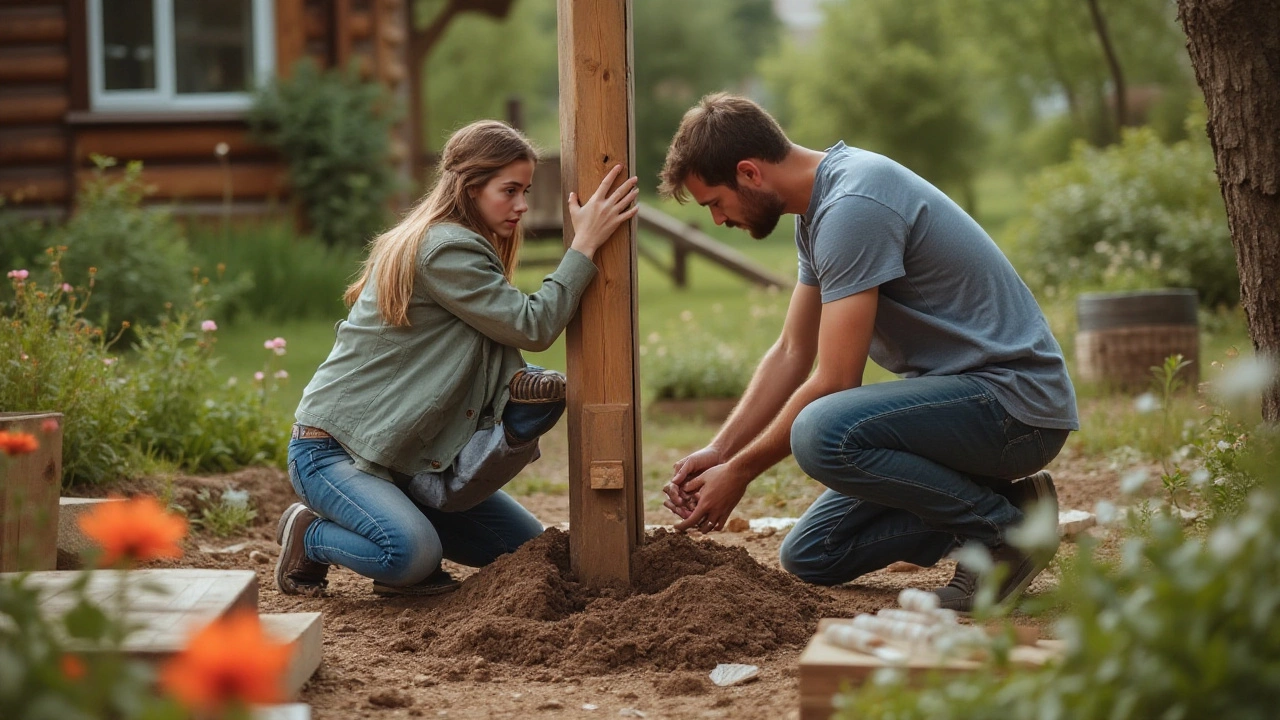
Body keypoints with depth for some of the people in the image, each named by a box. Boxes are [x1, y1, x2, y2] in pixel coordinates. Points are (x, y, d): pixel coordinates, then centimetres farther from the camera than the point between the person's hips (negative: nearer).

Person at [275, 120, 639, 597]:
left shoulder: (464, 246, 11)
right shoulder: (445, 249, -21)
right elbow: (532, 326, -24)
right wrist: (585, 242, -23)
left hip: (404, 450, 9)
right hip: (332, 448, -9)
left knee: (527, 546, 3)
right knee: (414, 553, -34)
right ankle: (309, 534, -4)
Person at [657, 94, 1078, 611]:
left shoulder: (852, 208, -22)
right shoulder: (819, 206, 10)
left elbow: (835, 382, -22)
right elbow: (792, 354, 16)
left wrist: (739, 471, -10)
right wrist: (717, 452, 7)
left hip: (1014, 398, -10)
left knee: (823, 434, -33)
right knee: (811, 557, 7)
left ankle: (1002, 527, -14)